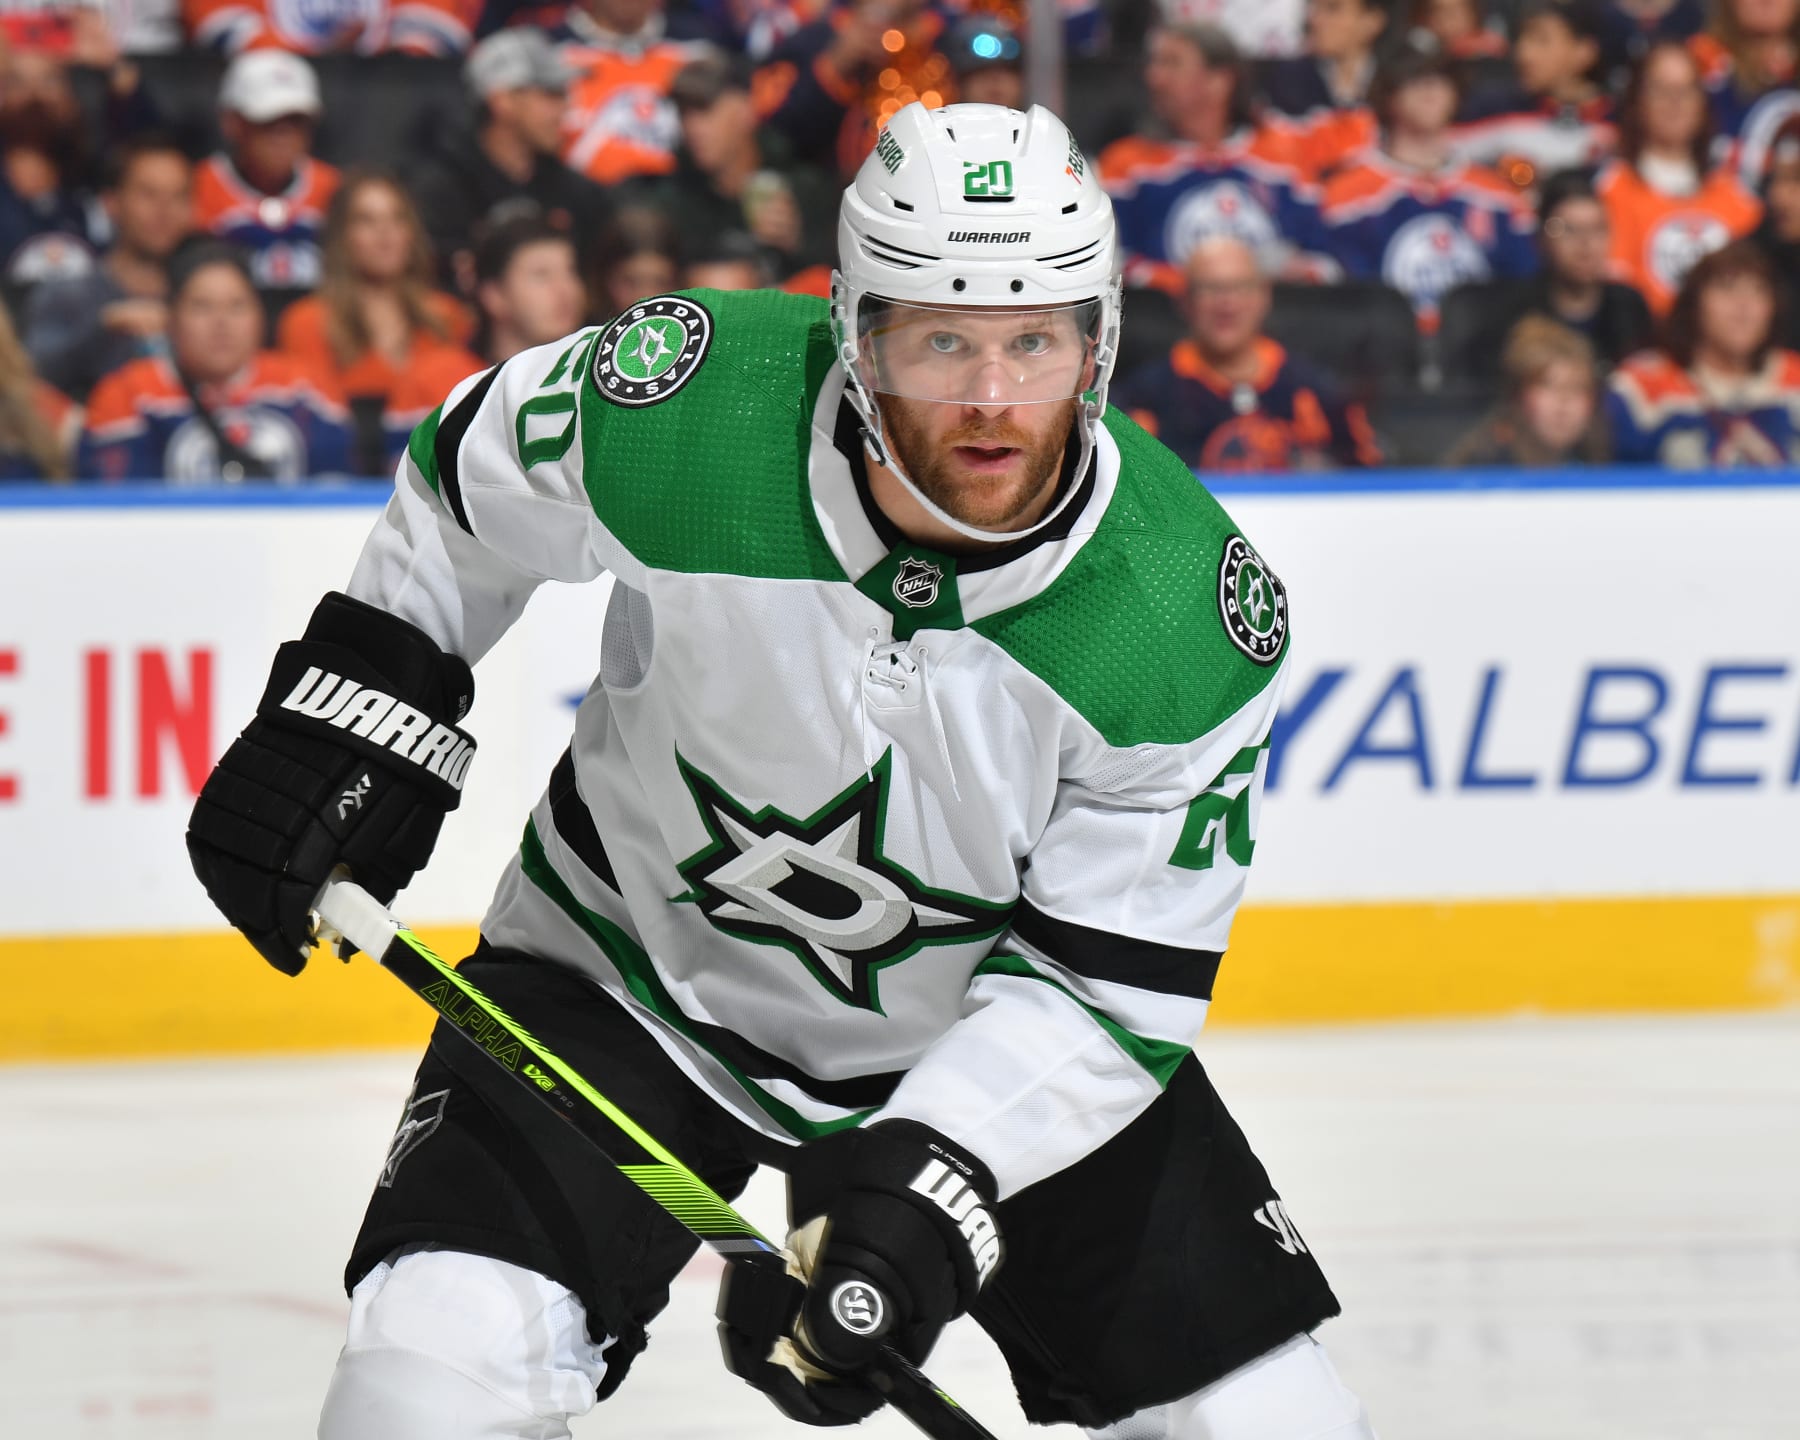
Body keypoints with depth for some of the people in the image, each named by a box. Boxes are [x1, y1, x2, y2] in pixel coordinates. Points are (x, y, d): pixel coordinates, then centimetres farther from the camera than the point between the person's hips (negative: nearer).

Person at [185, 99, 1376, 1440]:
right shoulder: (683, 402, -25)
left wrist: (926, 1184, -30)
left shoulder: (1191, 619, -25)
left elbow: (1107, 987, -19)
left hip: (988, 1027, 1)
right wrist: (357, 699, -4)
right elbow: (471, 482, -1)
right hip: (643, 967, -1)